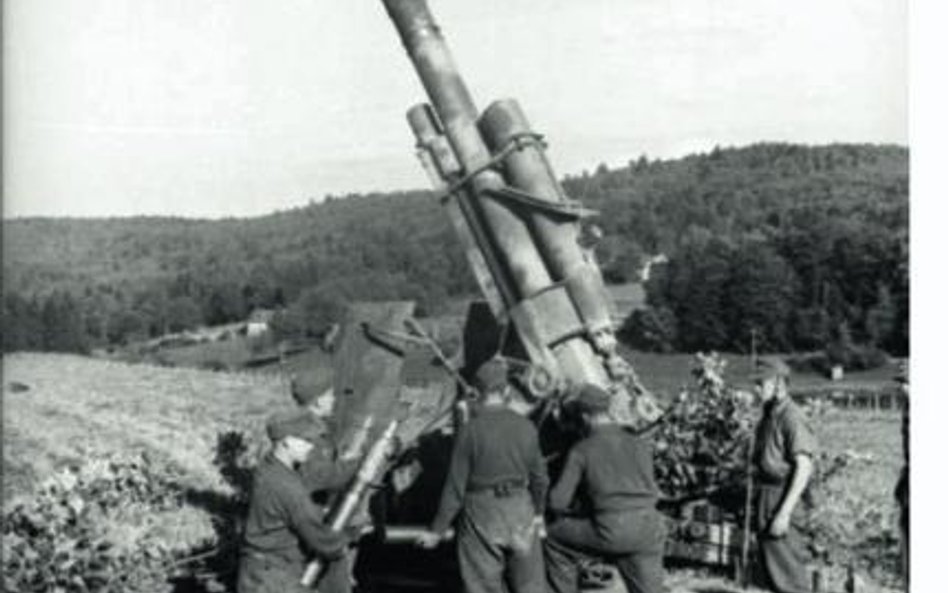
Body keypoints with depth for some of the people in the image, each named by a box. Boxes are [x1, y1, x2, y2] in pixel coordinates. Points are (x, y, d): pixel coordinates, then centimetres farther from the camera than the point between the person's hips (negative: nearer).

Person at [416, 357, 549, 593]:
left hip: (482, 514, -3)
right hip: (520, 511, 3)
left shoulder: (470, 430, -14)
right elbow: (539, 478, 7)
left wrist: (437, 531, -3)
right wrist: (538, 511, 25)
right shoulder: (526, 427, -3)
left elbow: (455, 487, -12)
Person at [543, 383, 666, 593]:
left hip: (611, 531, -4)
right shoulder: (640, 444, 15)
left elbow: (558, 501, 2)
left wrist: (563, 513, 27)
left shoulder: (582, 450, 4)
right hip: (649, 528, 4)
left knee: (555, 537, 20)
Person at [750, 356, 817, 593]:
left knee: (786, 570, -5)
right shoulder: (769, 416, 14)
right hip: (765, 496, 10)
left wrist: (784, 513, -24)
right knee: (771, 567, 15)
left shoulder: (791, 418, -16)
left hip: (781, 499, -10)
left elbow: (803, 468, -21)